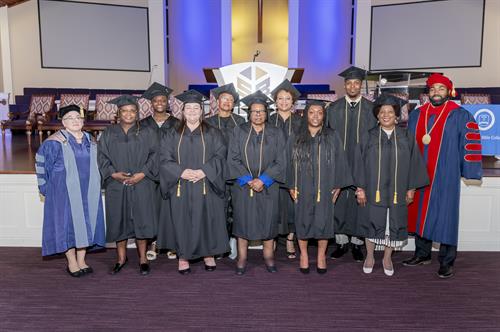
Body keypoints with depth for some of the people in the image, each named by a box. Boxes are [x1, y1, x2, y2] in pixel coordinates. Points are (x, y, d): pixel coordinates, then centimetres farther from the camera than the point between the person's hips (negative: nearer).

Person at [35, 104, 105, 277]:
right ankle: (72, 262, 13)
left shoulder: (90, 141, 9)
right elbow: (41, 163, -2)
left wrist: (95, 184, 13)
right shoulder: (55, 142, -7)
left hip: (88, 191, 5)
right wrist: (45, 187, -3)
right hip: (64, 190, -5)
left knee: (86, 223, 7)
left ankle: (81, 260, 19)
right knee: (68, 223, 1)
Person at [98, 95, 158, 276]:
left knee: (141, 220, 1)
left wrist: (142, 174, -13)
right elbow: (102, 157, 3)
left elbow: (154, 155, -1)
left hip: (141, 186, -1)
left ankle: (143, 258, 15)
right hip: (116, 186, 2)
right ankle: (121, 257, 24)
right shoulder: (108, 133, 7)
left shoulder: (147, 133, 4)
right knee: (119, 221, 8)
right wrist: (114, 173, -11)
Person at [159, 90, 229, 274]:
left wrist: (203, 171, -17)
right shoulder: (172, 135, 8)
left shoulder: (212, 134, 6)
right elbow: (164, 159, 0)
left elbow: (220, 157, -3)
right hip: (181, 188, 1)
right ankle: (183, 257, 17)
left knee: (206, 220, 4)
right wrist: (181, 172, -16)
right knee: (182, 222, 4)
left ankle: (208, 254, 20)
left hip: (206, 187, 0)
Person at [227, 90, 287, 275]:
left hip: (268, 187, 0)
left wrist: (263, 180, -13)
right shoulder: (239, 132, 2)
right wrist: (248, 180, -13)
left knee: (268, 221, 6)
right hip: (243, 186, 0)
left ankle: (268, 256, 22)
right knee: (243, 220, 4)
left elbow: (280, 162, -3)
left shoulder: (277, 134, 2)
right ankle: (241, 258, 16)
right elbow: (233, 159, -3)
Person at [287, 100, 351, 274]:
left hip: (325, 189, -1)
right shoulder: (296, 139, 4)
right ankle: (303, 254, 27)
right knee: (303, 221, 8)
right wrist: (291, 186, 1)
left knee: (323, 222, 5)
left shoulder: (332, 137, 2)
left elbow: (340, 162, 2)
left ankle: (321, 255, 24)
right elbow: (290, 163, 6)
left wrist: (338, 186, -2)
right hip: (303, 190, 1)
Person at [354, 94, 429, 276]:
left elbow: (414, 163, 3)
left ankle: (387, 258, 28)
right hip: (373, 190, -1)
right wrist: (360, 188, -5)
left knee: (393, 225, 10)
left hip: (397, 191, 1)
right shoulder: (369, 137, -1)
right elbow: (360, 163, -1)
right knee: (372, 223, 9)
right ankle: (370, 257, 27)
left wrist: (411, 188, 0)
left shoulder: (406, 138, 1)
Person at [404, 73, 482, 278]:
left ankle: (446, 262, 10)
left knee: (445, 217, -1)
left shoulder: (460, 116, -1)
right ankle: (422, 254, 25)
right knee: (421, 213, 10)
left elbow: (470, 144, -4)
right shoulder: (416, 115, 11)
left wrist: (468, 171, -8)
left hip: (446, 176, -4)